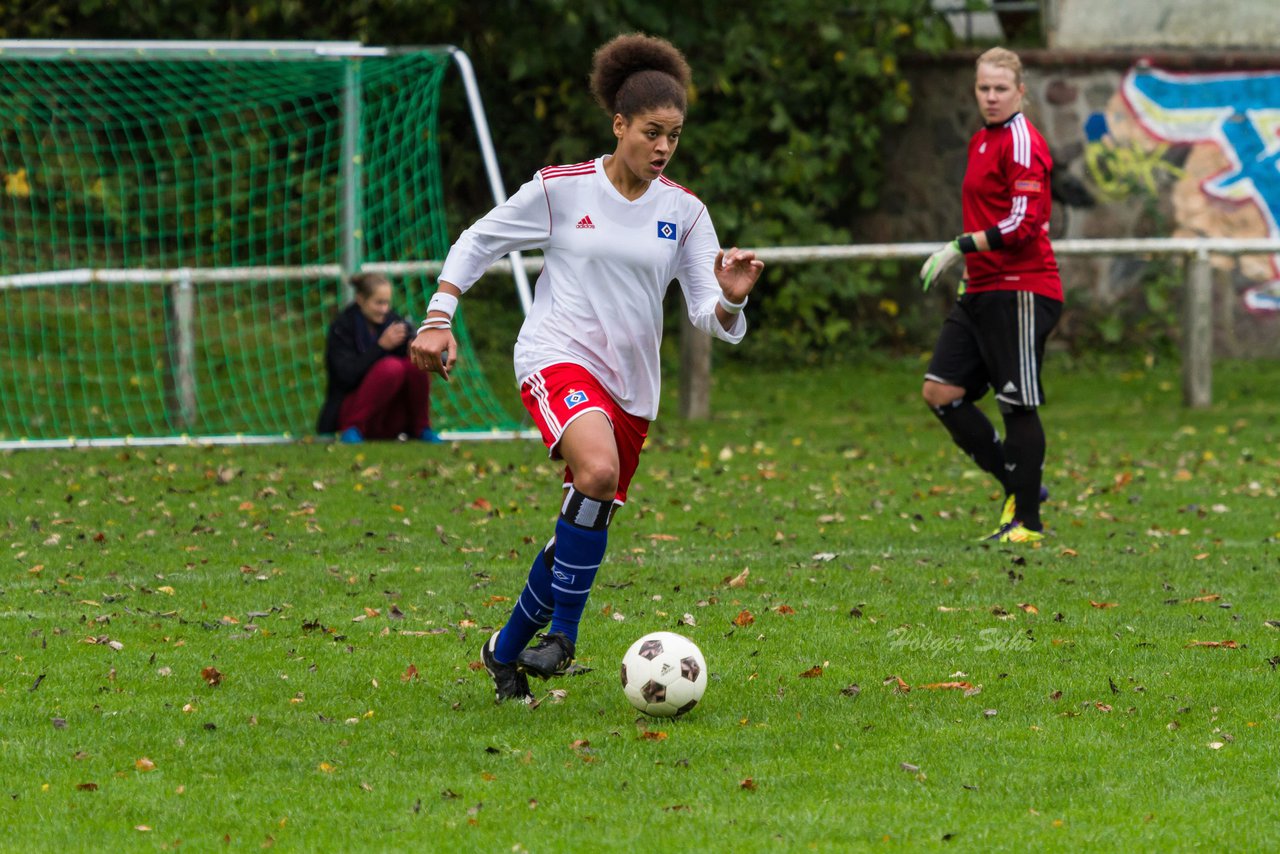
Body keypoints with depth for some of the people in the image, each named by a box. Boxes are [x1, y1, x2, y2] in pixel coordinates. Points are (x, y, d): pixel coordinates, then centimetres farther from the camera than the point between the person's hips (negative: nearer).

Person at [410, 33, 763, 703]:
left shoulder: (685, 213, 4)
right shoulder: (561, 190, -4)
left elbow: (711, 319, 2)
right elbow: (476, 243, 8)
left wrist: (730, 299, -21)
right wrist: (438, 320, -1)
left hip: (630, 385, 5)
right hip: (557, 357, -5)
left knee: (583, 535, 7)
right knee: (599, 472, -33)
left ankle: (507, 651, 28)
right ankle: (562, 634, -23)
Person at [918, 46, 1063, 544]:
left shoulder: (1022, 143, -11)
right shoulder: (981, 141, 16)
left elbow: (1023, 224, -19)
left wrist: (961, 247, -20)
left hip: (1021, 290, -9)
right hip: (982, 291, 9)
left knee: (1018, 405, -5)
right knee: (940, 391, 1)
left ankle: (1027, 522, 3)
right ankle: (1019, 487, 11)